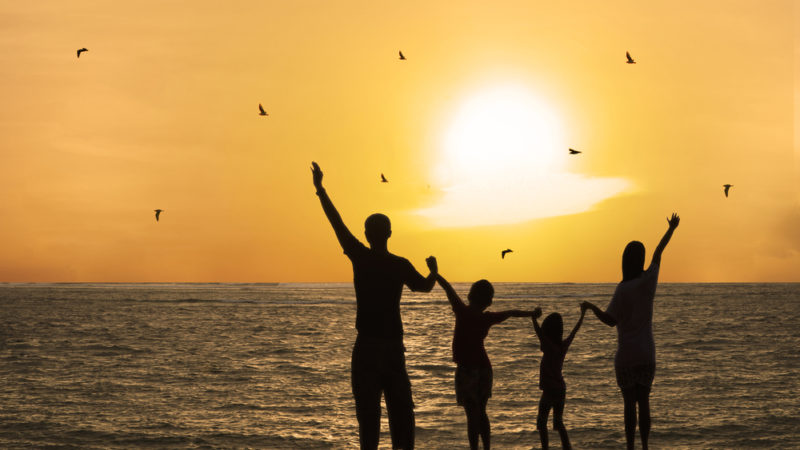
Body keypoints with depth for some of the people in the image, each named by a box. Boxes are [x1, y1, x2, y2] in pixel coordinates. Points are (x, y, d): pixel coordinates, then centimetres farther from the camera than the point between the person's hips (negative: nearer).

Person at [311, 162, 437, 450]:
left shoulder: (360, 257, -5)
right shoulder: (400, 265, -1)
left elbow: (336, 222, 1)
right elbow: (425, 286, 15)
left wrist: (320, 189, 8)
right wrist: (433, 270, 36)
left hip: (366, 347, -2)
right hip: (394, 346, 2)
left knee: (368, 410, -1)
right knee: (401, 410, 8)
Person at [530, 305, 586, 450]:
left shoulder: (550, 347, -15)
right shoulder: (564, 345, 4)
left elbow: (539, 332, -31)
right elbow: (575, 331, 18)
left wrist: (534, 319, -41)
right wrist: (582, 315, 30)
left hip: (549, 390, -7)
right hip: (561, 389, 7)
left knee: (541, 422, 0)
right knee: (558, 423, 17)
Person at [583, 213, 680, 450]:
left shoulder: (623, 289, -16)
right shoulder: (649, 280, -3)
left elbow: (611, 321, -13)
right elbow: (658, 253, 13)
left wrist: (592, 307, 4)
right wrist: (671, 229, 30)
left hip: (626, 356, -4)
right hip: (647, 354, 4)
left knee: (629, 403, -1)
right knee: (644, 402, 10)